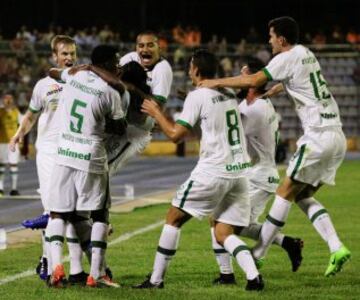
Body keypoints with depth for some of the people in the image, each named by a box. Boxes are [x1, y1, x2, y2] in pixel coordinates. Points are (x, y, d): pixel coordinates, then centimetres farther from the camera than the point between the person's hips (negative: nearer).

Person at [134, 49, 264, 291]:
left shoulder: (197, 96, -8)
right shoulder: (229, 94, 14)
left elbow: (175, 134, -9)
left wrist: (156, 112, 7)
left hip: (212, 171, -6)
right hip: (239, 171, 6)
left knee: (174, 218, 9)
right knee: (224, 233, 9)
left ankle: (156, 279, 10)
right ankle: (253, 276, -14)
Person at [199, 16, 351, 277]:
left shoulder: (288, 58, -9)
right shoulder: (306, 55, 18)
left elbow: (253, 81, -15)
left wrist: (217, 82, -5)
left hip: (318, 136, -9)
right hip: (337, 136, 9)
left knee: (285, 193, -2)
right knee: (304, 196, 11)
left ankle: (258, 253, 1)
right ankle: (337, 248, -3)